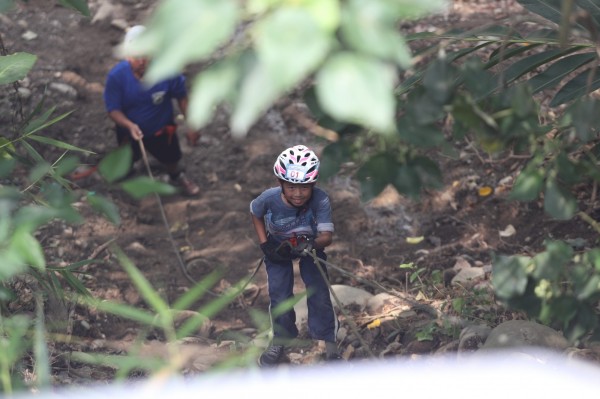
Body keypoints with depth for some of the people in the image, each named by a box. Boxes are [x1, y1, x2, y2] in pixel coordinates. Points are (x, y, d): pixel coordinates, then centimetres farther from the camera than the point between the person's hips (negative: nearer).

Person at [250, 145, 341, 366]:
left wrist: (311, 244, -58)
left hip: (309, 247, -1)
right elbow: (255, 214, -7)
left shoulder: (320, 200, -36)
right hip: (279, 248, 1)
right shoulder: (269, 198, -31)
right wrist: (264, 244, -12)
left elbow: (327, 236, -37)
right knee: (280, 298, -2)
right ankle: (279, 344, 22)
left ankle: (329, 343, 13)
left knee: (320, 295, -6)